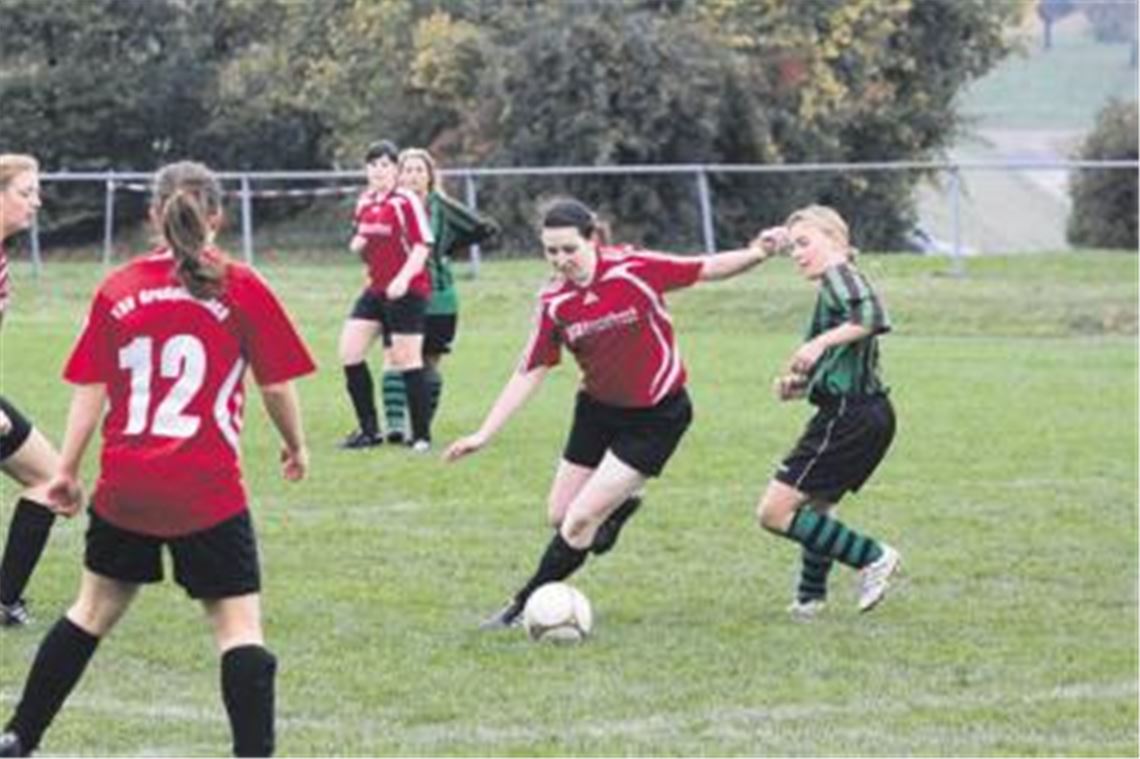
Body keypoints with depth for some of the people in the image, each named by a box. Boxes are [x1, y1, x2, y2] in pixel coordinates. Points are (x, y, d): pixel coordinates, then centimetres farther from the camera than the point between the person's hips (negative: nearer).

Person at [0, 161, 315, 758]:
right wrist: (295, 444, 18)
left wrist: (67, 469, 8)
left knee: (94, 608, 20)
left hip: (125, 486, 4)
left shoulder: (117, 289, 3)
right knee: (238, 625, -2)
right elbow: (277, 384, 1)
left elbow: (90, 388, 2)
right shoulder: (242, 289, -4)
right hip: (209, 488, -4)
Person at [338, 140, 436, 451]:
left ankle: (421, 435, 5)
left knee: (406, 361, -5)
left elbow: (422, 245, -16)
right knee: (349, 352, 1)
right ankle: (369, 429, 10)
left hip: (406, 291, -8)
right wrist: (357, 244, 0)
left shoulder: (406, 202, -12)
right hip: (376, 288, 8)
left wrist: (403, 278, -27)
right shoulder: (365, 203, 10)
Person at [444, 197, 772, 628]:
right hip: (599, 409, 5)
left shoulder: (634, 269, -21)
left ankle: (526, 605, 4)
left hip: (656, 417, -5)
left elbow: (708, 269, -12)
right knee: (559, 517, 10)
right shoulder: (554, 302, -10)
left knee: (581, 520, -11)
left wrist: (758, 253, -28)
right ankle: (618, 505, 42)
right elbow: (530, 373, -3)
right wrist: (484, 435, -7)